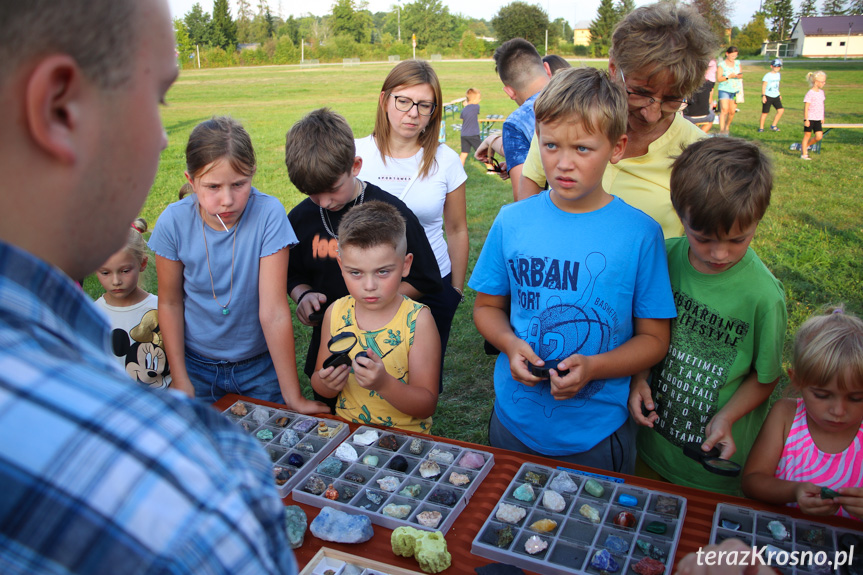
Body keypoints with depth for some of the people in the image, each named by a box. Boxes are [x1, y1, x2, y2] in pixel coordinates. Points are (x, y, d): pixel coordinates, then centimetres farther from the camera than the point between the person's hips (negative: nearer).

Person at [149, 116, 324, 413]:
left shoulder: (268, 214, -24)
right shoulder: (174, 222, -18)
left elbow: (274, 311, -24)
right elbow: (170, 302, -3)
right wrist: (180, 377, -3)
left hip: (260, 364, -1)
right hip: (197, 365, 2)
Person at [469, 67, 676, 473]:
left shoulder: (640, 233, -11)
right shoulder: (511, 221, -5)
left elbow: (654, 337, -5)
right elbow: (488, 305, 6)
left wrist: (594, 367, -22)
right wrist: (510, 344, -14)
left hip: (597, 435, -2)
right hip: (514, 423, 2)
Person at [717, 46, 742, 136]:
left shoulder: (737, 63, 13)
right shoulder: (722, 64, -3)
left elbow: (740, 76, 17)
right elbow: (719, 78, -9)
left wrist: (740, 76, -6)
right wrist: (729, 76, -20)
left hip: (735, 90, 5)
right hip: (724, 90, -5)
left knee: (732, 111, 6)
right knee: (724, 110, -19)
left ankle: (727, 127, 31)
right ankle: (721, 130, -23)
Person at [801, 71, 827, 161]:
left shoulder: (821, 92, 10)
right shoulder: (810, 93, -13)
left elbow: (822, 105, 19)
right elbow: (806, 108, -14)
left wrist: (822, 117, 20)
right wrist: (806, 119, -17)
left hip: (817, 119, 7)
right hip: (810, 119, -6)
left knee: (819, 136, -2)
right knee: (807, 135, 2)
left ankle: (805, 145, 20)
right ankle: (804, 154, 10)